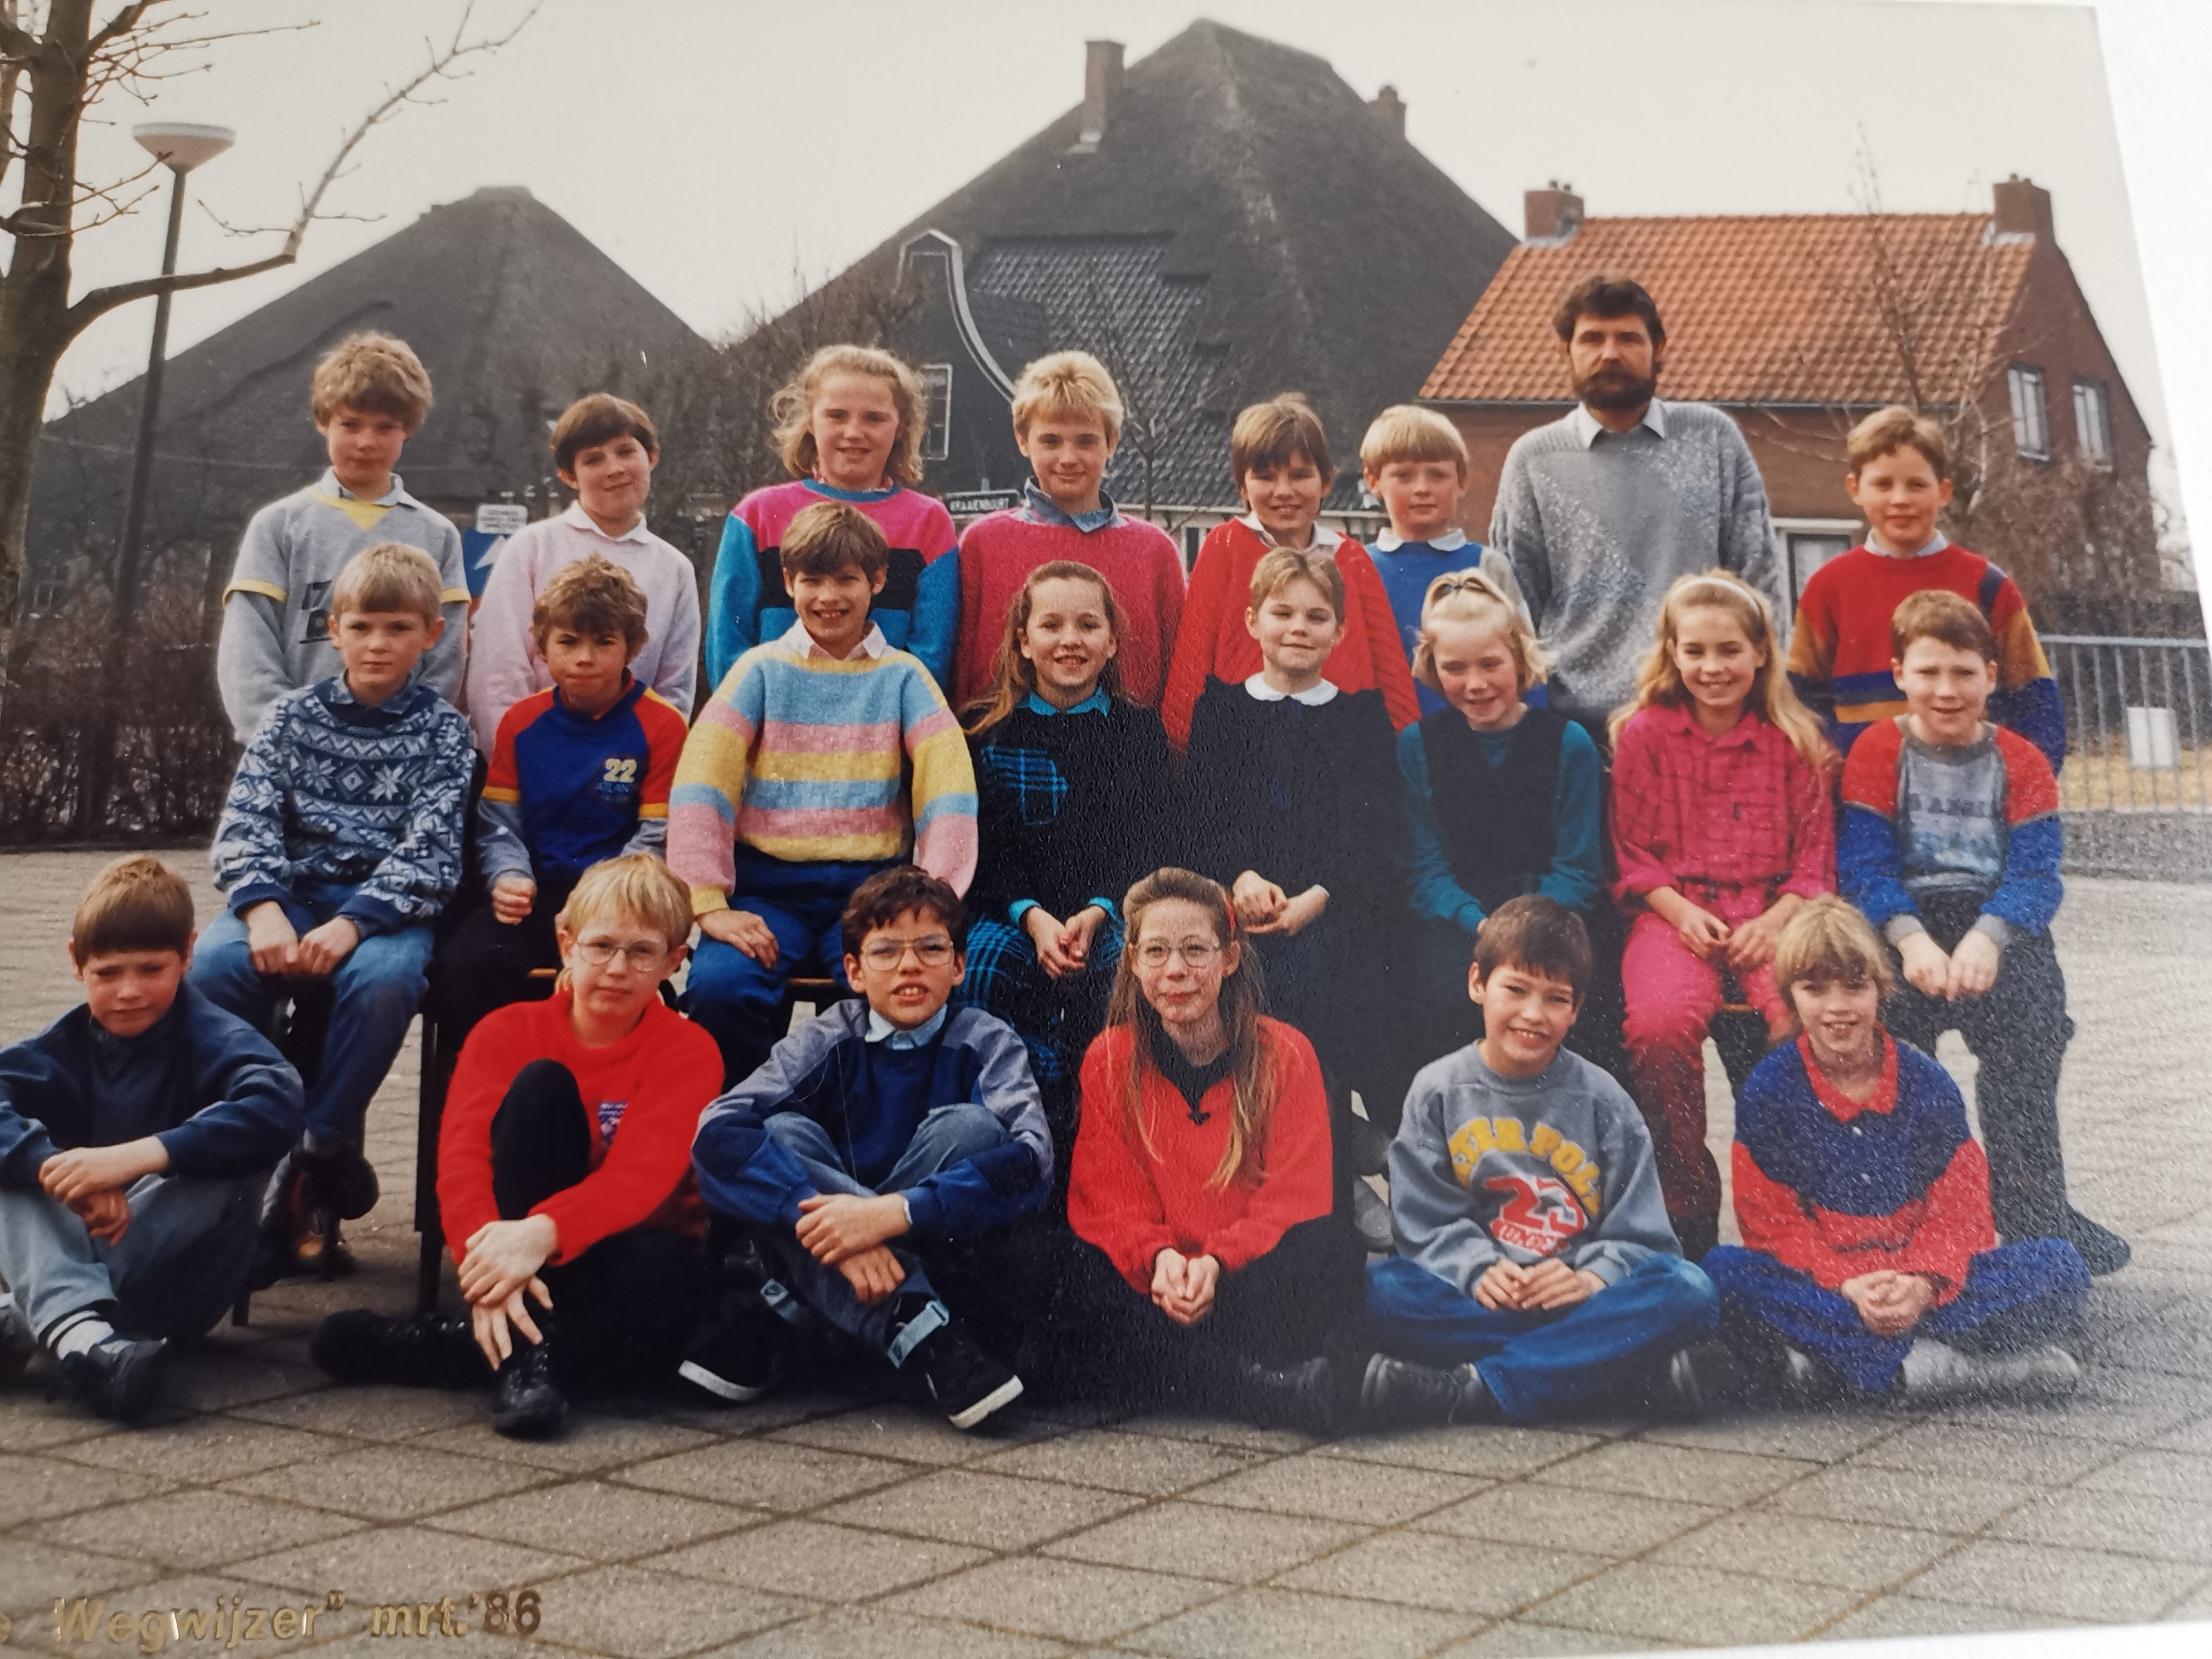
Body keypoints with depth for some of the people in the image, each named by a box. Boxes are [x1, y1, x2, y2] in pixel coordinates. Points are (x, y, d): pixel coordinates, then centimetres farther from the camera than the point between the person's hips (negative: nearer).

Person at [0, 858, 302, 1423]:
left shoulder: (215, 1039, -7)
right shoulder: (64, 1047, 3)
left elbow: (276, 1106, -31)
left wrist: (136, 1156, -39)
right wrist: (57, 1168, -39)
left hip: (173, 1284, -3)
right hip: (71, 1257, 3)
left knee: (238, 1152, -27)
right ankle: (77, 1332, -46)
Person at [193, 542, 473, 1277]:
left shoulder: (442, 731, 5)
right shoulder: (292, 715, 11)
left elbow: (427, 851, -6)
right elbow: (247, 823, 0)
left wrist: (351, 925, -22)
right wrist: (263, 909, -20)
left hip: (387, 906, -2)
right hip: (290, 892, 2)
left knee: (383, 980, -36)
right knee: (212, 968, -30)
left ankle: (315, 1164, -20)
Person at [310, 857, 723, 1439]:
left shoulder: (687, 1052, -6)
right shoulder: (508, 1030, 1)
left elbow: (640, 1175, -22)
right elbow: (462, 1154, -16)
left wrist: (541, 1233, -41)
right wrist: (487, 1252, -37)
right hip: (513, 1243, 2)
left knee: (663, 1272, -40)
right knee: (541, 1085, -23)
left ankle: (445, 1347, -27)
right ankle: (529, 1351, -27)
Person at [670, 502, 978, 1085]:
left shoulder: (903, 677, 11)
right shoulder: (762, 670, 10)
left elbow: (949, 791, -2)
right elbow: (700, 785, -2)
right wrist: (709, 903, -15)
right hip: (769, 890, 0)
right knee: (717, 987, -29)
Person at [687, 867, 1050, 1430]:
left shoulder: (987, 1044, -5)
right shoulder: (827, 1042, -4)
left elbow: (1030, 1160, -24)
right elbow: (717, 1131, -21)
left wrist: (894, 1213, -37)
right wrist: (829, 1226, -36)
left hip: (936, 1252, -1)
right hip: (832, 1262, 1)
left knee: (969, 1126, -23)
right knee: (783, 1135, -22)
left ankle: (777, 1318, -20)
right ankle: (922, 1340, -36)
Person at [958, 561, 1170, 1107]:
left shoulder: (1140, 730, 11)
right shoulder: (987, 731, 9)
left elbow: (1145, 847, 2)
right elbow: (985, 847, 2)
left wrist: (1095, 915, -16)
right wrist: (1032, 917, -17)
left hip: (1114, 913, 0)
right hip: (1011, 912, 0)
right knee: (980, 970, -32)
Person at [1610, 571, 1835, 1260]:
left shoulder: (1794, 741, 11)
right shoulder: (1643, 733, 8)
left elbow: (1816, 854, 10)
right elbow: (1633, 853, 8)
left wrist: (1775, 920, -8)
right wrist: (1682, 912, -9)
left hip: (1772, 913, 1)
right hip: (1675, 911, -1)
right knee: (1661, 1021, -34)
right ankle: (1687, 1204, -16)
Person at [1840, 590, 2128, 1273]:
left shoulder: (2021, 762, 11)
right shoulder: (1878, 751, 8)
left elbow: (2036, 873, -1)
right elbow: (1865, 865, -3)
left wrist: (1987, 936, -22)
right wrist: (1911, 938, -22)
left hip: (2000, 927, 1)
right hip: (1904, 926, 0)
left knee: (2027, 1035, -25)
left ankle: (2035, 1211, -18)